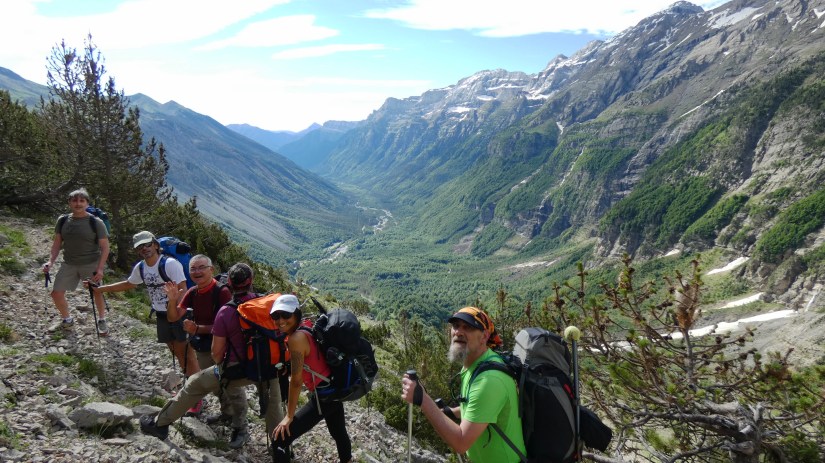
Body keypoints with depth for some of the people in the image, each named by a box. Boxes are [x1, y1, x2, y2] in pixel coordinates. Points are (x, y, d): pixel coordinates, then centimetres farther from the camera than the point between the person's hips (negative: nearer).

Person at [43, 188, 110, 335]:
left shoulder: (96, 222, -12)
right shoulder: (63, 221, 0)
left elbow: (105, 247, -10)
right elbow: (57, 243, 7)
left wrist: (100, 269, -19)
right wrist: (51, 261, -8)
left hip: (91, 264, -4)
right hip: (69, 264, 4)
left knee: (97, 293, 0)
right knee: (56, 293, 5)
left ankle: (101, 320, 24)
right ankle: (67, 319, 29)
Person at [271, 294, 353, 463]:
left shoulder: (296, 338, -21)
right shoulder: (305, 330, 4)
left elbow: (296, 381, -19)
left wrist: (289, 416, -13)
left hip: (323, 396, -10)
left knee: (279, 439, -8)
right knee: (338, 432, 34)